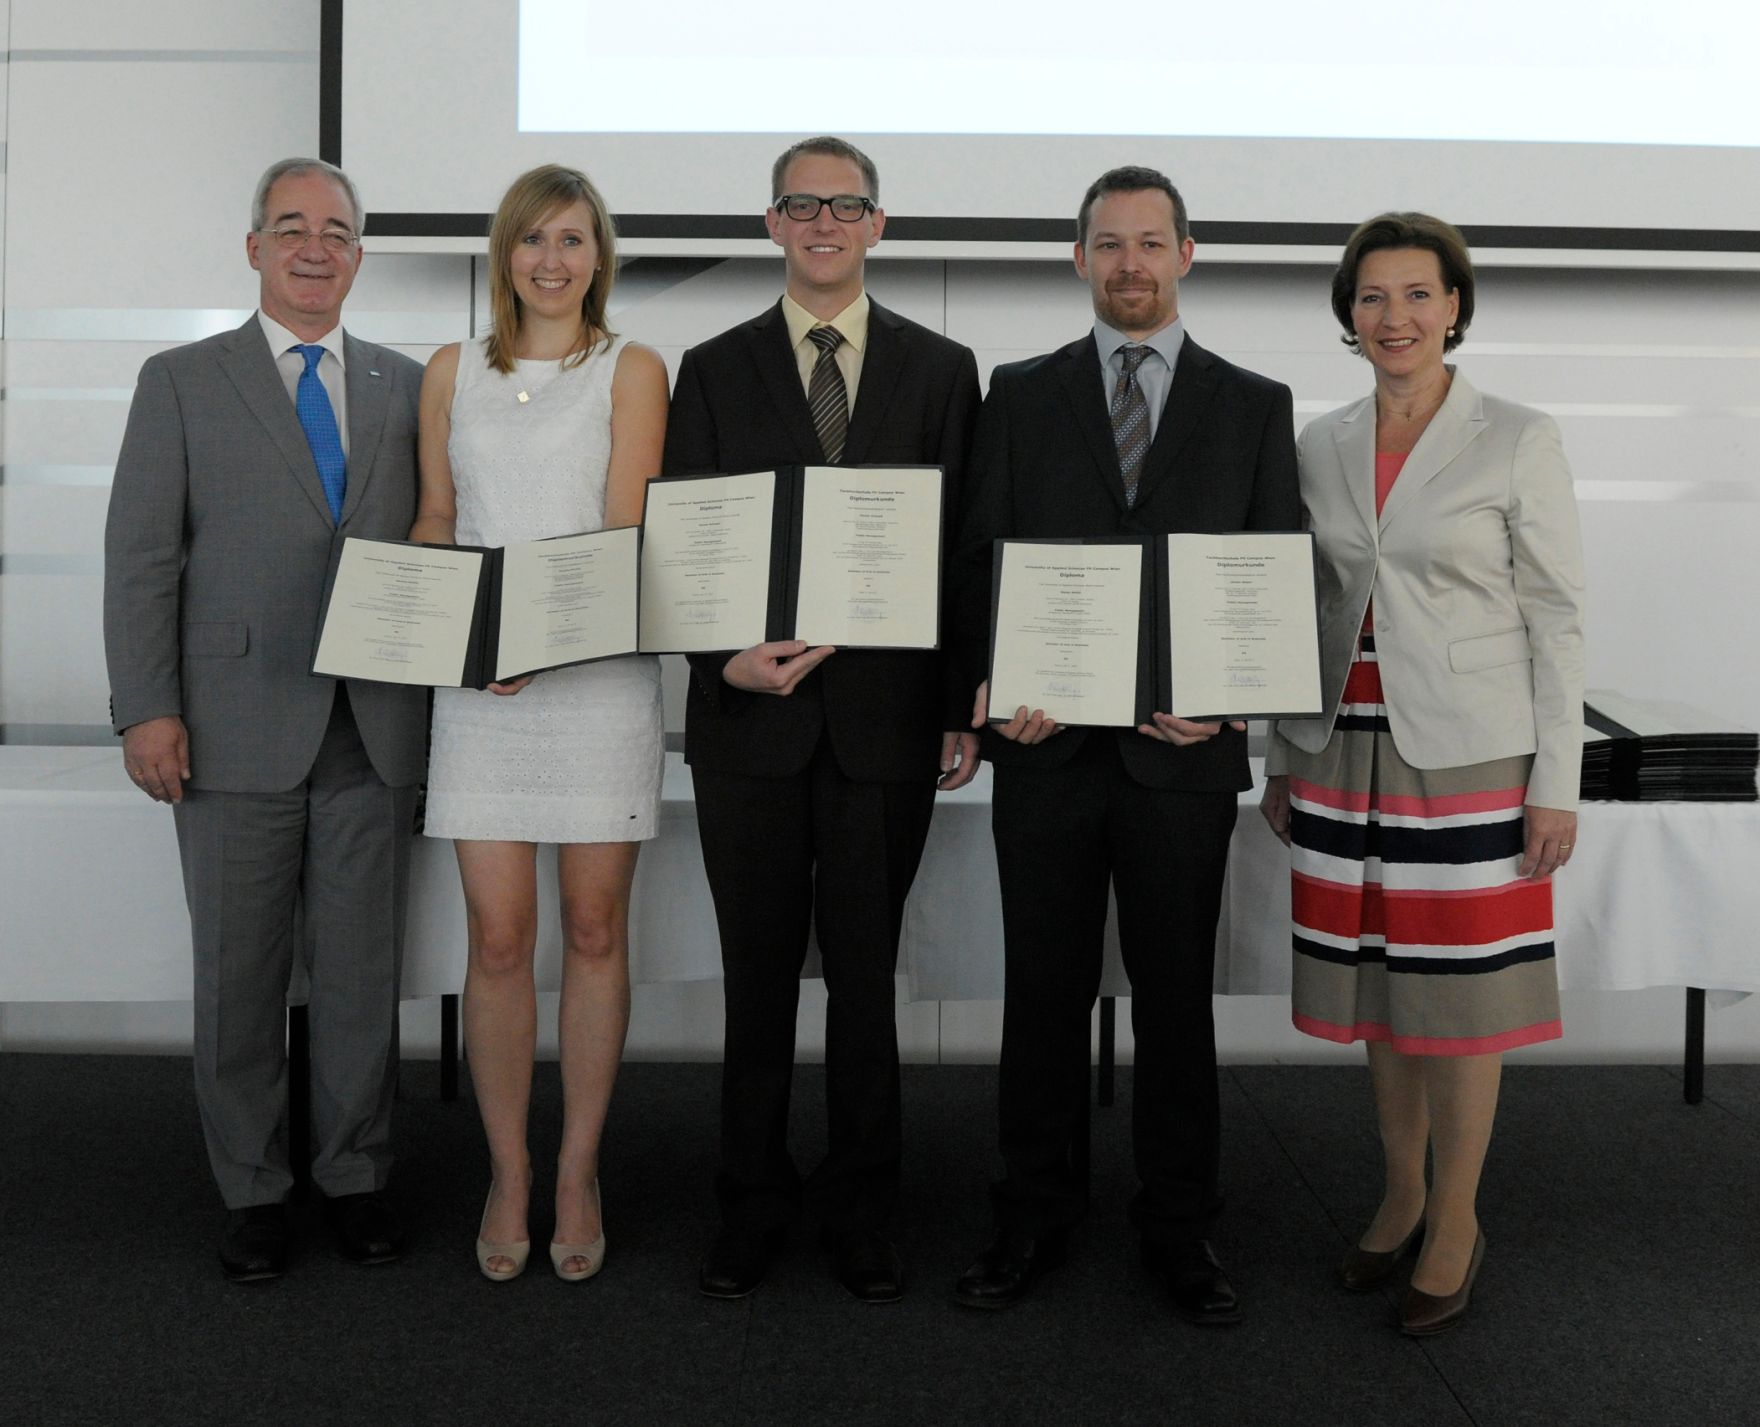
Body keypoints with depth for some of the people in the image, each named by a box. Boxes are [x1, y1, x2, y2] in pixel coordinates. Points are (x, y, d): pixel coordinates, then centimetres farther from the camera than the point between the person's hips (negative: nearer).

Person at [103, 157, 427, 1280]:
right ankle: (253, 1190, 21)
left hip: (375, 730, 2)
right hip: (238, 730, -2)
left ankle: (357, 1177, 23)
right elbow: (141, 556, 0)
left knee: (363, 970, 8)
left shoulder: (405, 387, 12)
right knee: (240, 974, 6)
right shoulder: (183, 383, 5)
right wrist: (147, 710, -8)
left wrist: (437, 690, 0)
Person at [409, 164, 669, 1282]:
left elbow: (624, 529, -4)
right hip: (478, 686, 2)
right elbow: (434, 522, 14)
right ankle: (508, 1176, 15)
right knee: (498, 940, 1)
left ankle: (579, 1174, 17)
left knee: (594, 932, 4)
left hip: (598, 673, -2)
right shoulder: (453, 373, 14)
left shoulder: (631, 372, 5)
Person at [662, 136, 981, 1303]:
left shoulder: (941, 369, 7)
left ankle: (863, 1210, 21)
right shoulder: (715, 371, 8)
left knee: (867, 976, 7)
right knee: (759, 975, 9)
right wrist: (727, 658, -14)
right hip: (750, 712, 1)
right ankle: (755, 1204, 23)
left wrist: (962, 710, -2)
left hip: (885, 714, 0)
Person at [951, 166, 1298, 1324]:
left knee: (1177, 995, 8)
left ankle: (1180, 1226, 22)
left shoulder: (1254, 406, 7)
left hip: (1183, 747, 0)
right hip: (1048, 744, 1)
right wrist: (996, 682, -12)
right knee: (1044, 990, 8)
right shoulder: (1021, 396, 8)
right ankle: (1036, 1217, 21)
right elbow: (982, 555, 5)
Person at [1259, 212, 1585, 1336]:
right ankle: (1402, 1194, 28)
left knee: (1461, 988, 3)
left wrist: (1557, 784, -9)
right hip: (1350, 747, 4)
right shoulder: (1321, 446, 8)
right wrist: (1286, 761, 12)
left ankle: (1457, 1222, 18)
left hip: (1469, 754, -4)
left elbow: (1557, 617, -5)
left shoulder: (1519, 441, -5)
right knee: (1376, 979, 12)